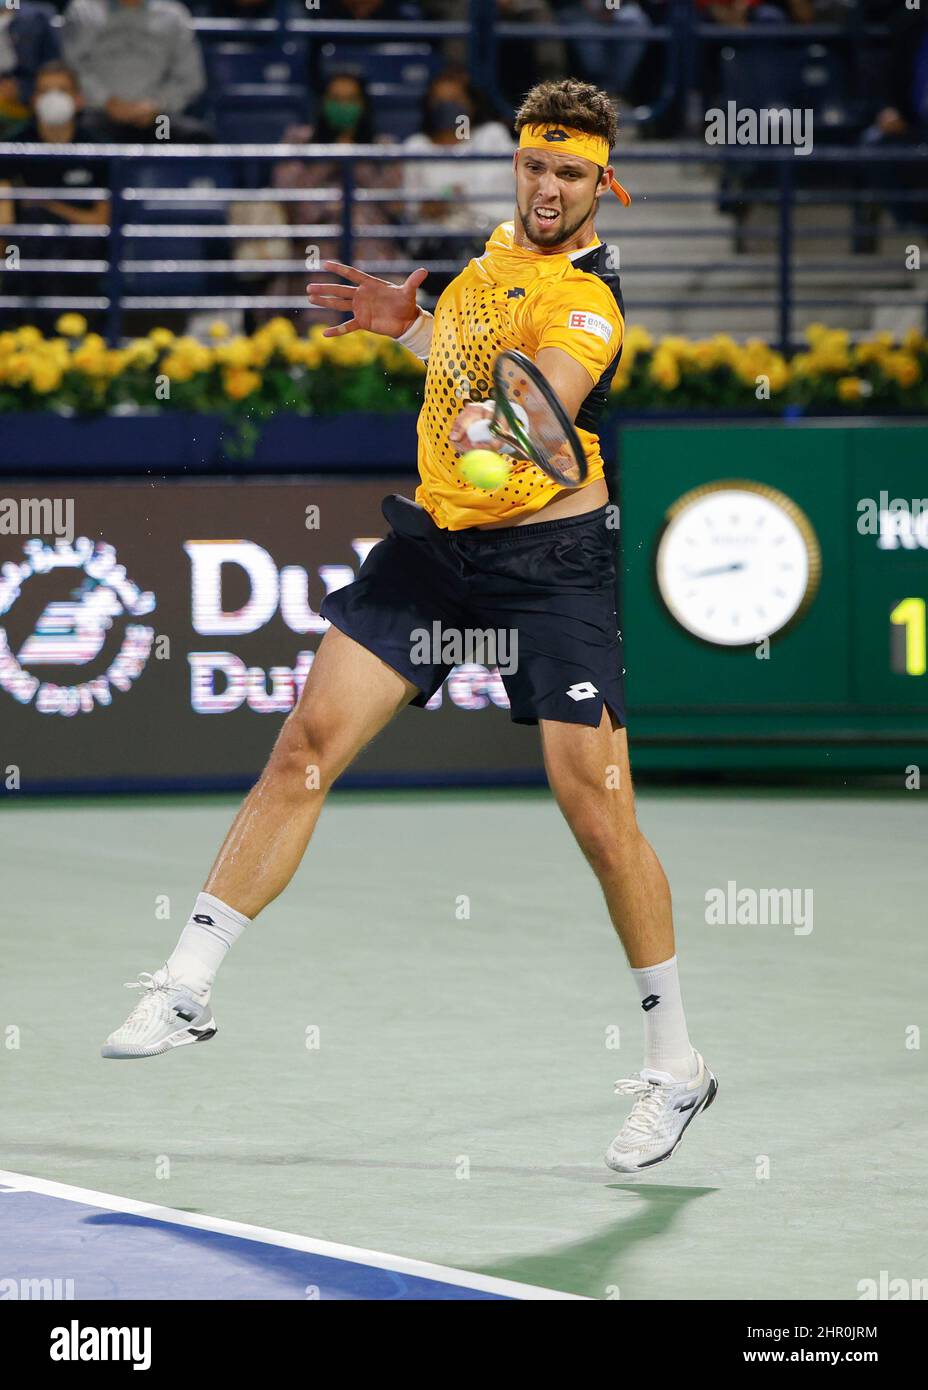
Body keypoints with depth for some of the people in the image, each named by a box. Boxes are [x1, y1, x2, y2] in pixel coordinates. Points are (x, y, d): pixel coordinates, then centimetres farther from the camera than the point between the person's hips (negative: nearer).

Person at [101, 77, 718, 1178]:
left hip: (550, 560, -6)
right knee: (306, 745, -5)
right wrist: (407, 323, 16)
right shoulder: (497, 248, 8)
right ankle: (186, 989, 0)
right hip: (434, 539, 6)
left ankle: (675, 1065, 5)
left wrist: (498, 424, -55)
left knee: (597, 809, -9)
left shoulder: (589, 299, -15)